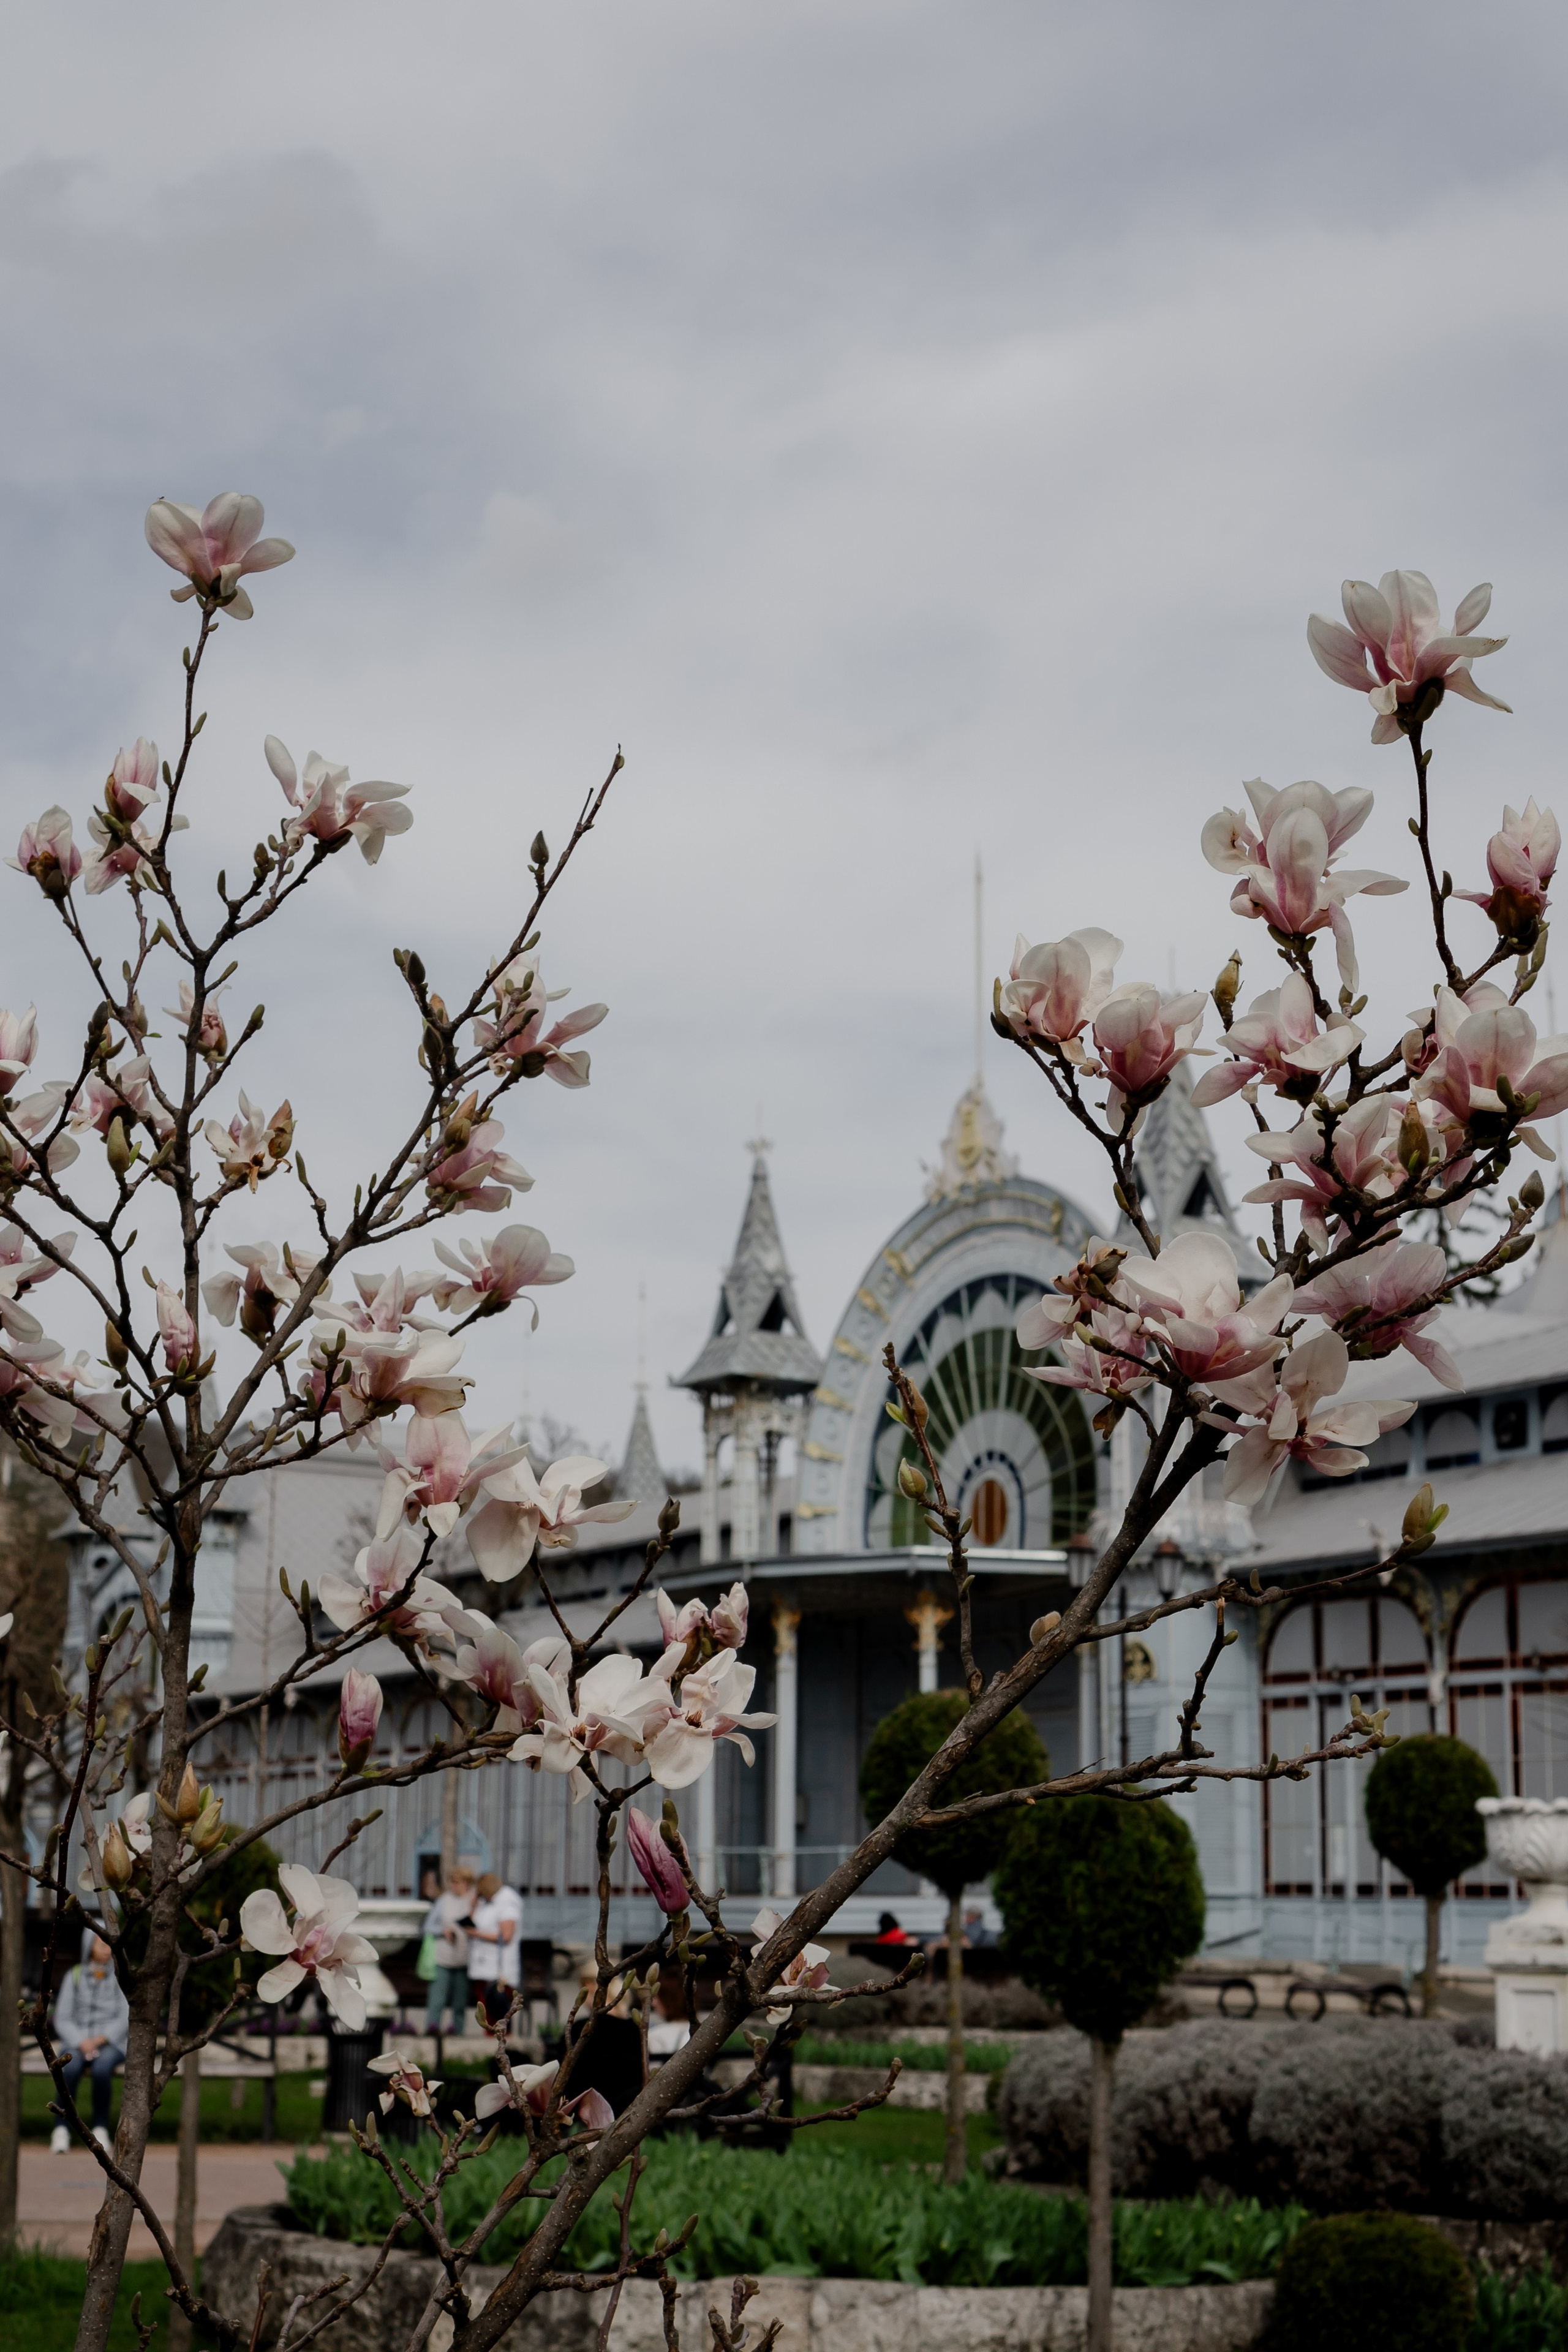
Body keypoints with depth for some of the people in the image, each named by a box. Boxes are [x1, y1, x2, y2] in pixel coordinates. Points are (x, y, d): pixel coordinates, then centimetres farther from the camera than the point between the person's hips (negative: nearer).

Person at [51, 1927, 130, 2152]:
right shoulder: (74, 1976, 8)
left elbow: (126, 2018, -1)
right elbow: (62, 2019, 4)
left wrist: (100, 2039, -16)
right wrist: (82, 2042, -14)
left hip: (110, 2043, -1)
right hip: (76, 2042, 1)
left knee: (102, 2067, -36)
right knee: (70, 2067, -34)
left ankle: (101, 2129, -24)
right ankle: (62, 2130, -30)